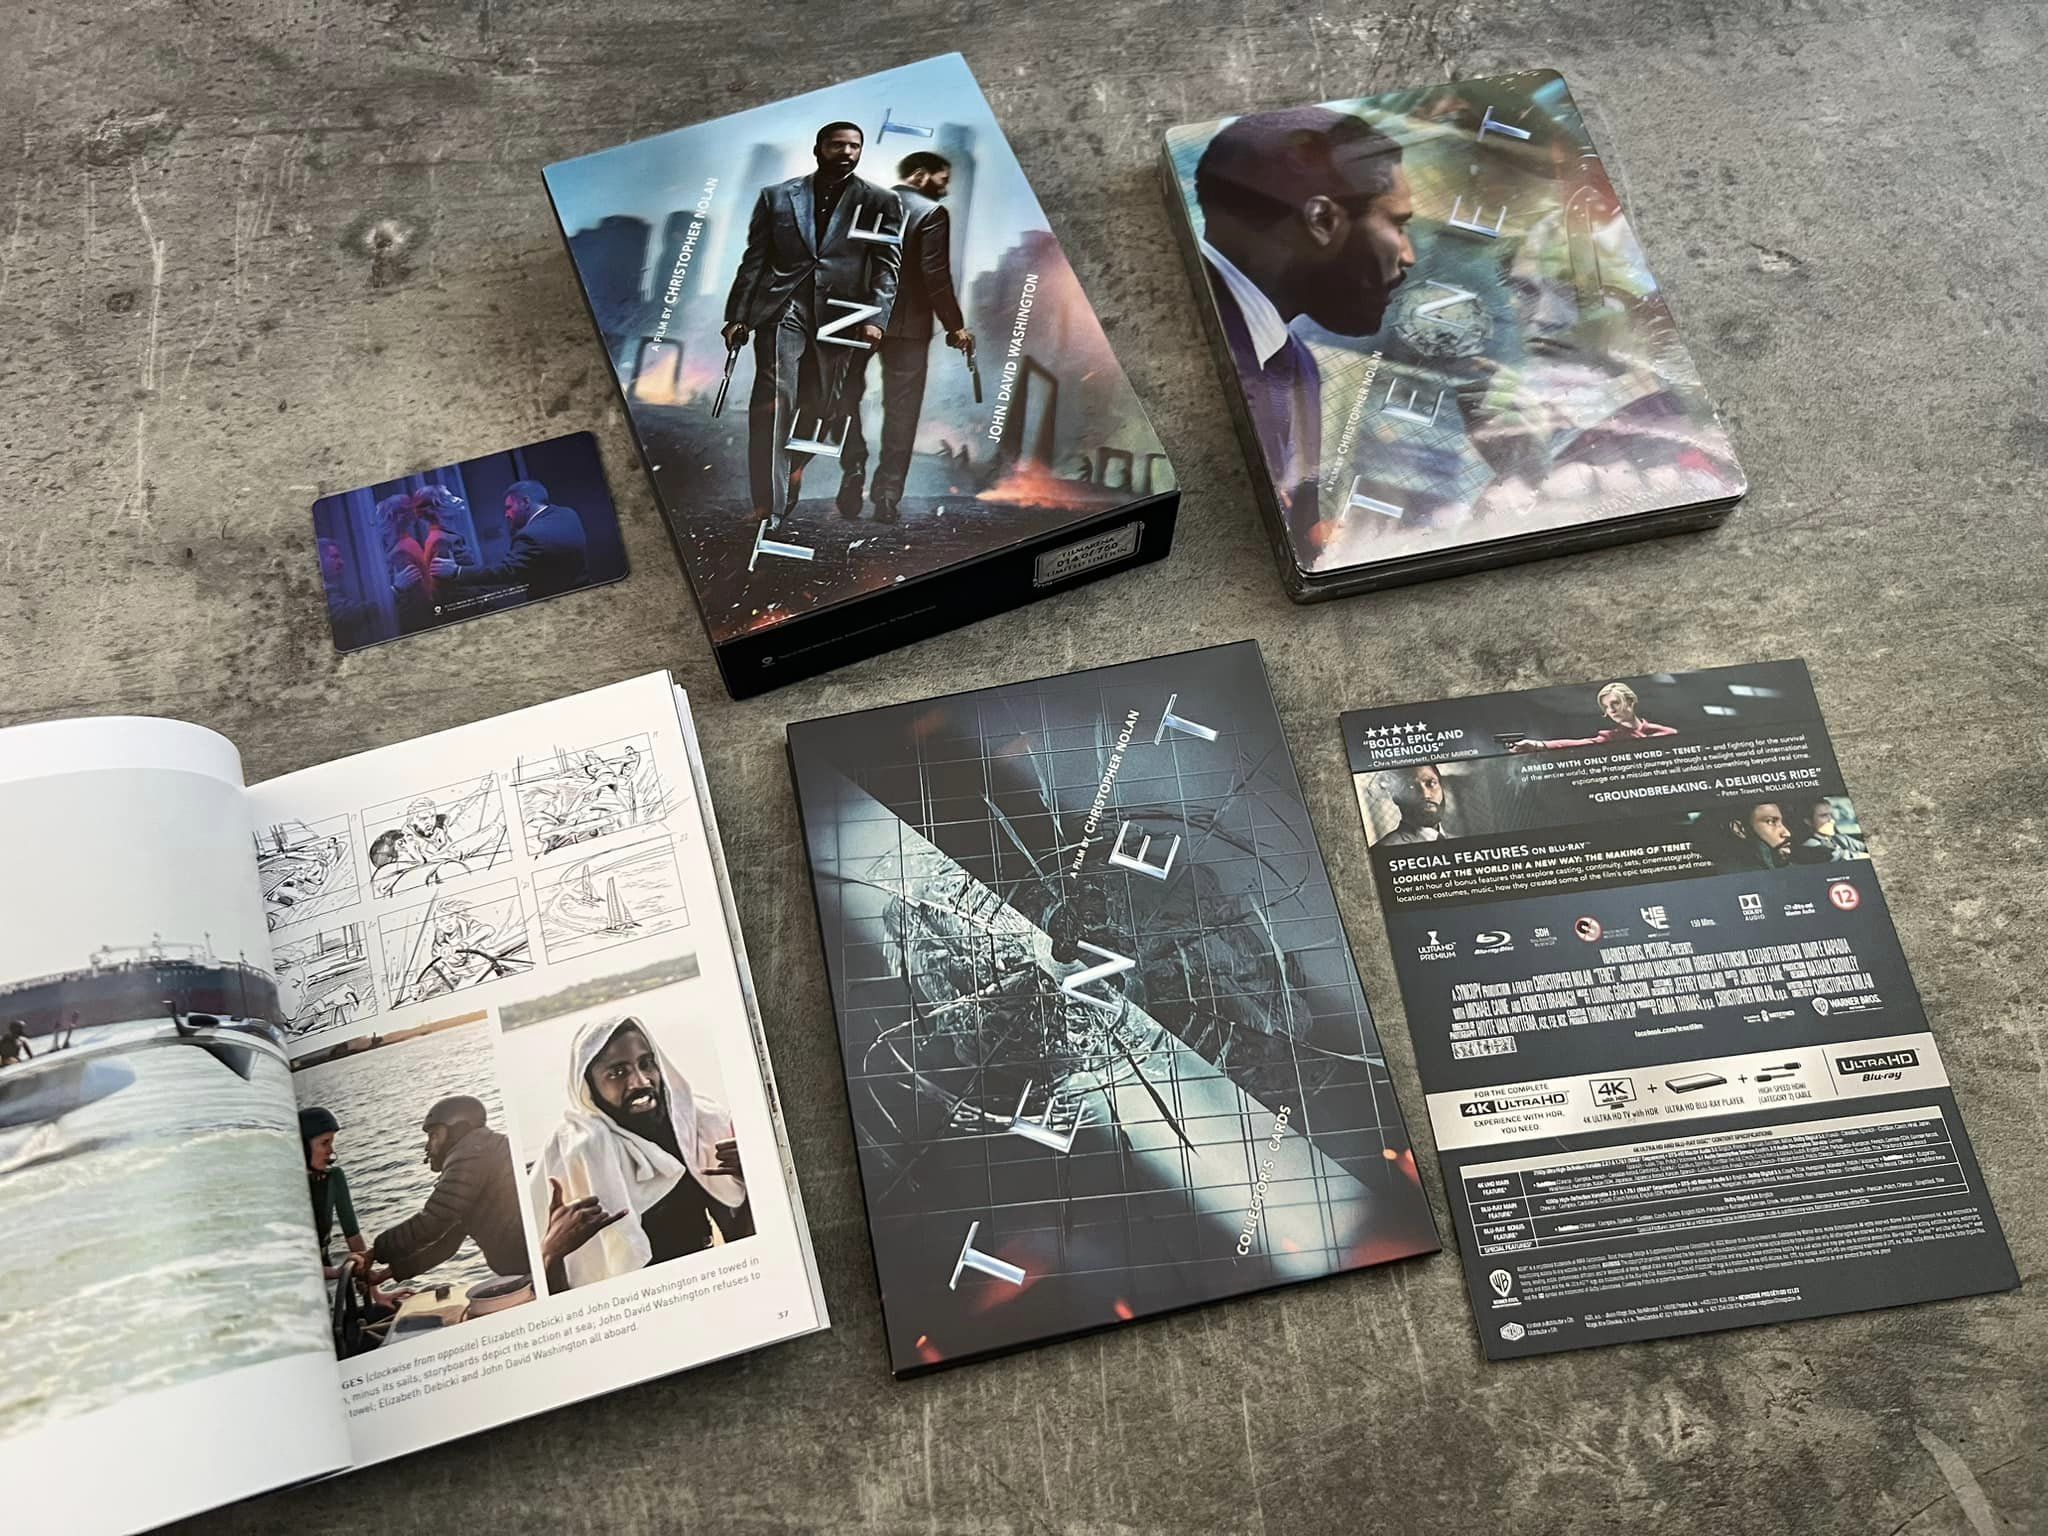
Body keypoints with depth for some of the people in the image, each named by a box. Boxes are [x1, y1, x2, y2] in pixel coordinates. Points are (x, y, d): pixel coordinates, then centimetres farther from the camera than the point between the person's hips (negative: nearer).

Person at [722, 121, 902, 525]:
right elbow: (753, 261, 13)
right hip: (782, 310, -1)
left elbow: (887, 266, 3)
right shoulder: (776, 197, 14)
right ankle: (768, 509, -14)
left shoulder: (880, 202, 11)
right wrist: (737, 316, 6)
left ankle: (791, 475, 30)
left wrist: (876, 318, -10)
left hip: (839, 317, 1)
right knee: (774, 403, -13)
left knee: (818, 408, 5)